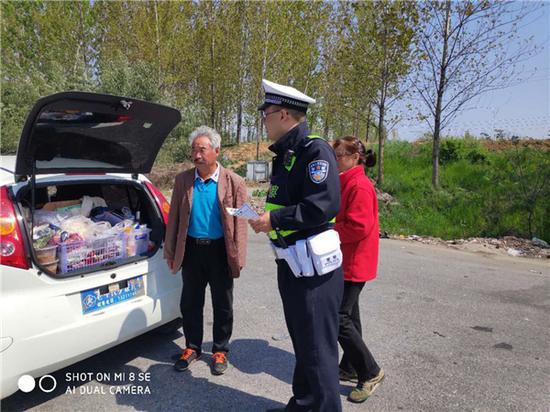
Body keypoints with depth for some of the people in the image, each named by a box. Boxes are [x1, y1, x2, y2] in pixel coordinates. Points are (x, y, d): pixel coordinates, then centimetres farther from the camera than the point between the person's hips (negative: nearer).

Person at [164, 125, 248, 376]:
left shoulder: (233, 182, -8)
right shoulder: (183, 180, 1)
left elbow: (239, 223, -8)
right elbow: (174, 217, 5)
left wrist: (237, 258, -11)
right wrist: (170, 252, 4)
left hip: (219, 250, -2)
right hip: (191, 249, 3)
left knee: (222, 305, 11)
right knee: (190, 303, 14)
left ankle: (220, 351, 30)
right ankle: (192, 347, 35)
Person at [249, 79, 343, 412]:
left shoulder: (315, 150, -16)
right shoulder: (284, 155, 14)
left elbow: (323, 206, -26)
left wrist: (275, 219, -19)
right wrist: (266, 216, 3)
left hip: (313, 266, -10)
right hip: (290, 263, 10)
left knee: (317, 348, 2)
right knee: (301, 343, 23)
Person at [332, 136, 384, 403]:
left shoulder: (360, 186, -17)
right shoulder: (347, 183, 13)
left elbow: (358, 227, -24)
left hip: (353, 264, -10)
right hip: (346, 262, 10)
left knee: (339, 318, -8)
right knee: (347, 314, 17)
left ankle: (370, 373, 8)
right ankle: (351, 368, 31)